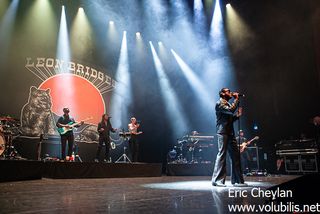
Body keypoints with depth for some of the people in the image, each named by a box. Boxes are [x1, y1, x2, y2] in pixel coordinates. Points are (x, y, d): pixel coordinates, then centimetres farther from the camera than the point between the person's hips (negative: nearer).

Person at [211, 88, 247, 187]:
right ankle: (217, 180, -5)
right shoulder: (219, 103, -4)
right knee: (222, 155, -10)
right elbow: (231, 110, -21)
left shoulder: (228, 104, 24)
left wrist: (238, 115, 10)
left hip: (230, 133, 9)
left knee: (235, 156, 6)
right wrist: (236, 99, -9)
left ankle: (237, 180, 12)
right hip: (223, 132, -9)